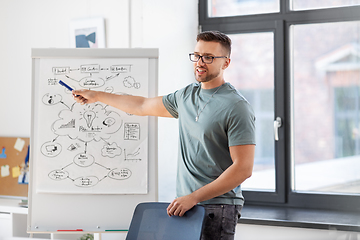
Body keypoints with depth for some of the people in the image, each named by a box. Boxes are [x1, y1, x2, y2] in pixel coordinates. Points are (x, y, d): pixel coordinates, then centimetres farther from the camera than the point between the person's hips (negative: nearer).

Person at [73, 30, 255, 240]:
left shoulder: (237, 108, -11)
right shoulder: (187, 95, 13)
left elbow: (243, 168, -16)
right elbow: (142, 106, 28)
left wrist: (194, 197, -17)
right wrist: (96, 96, 32)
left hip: (218, 208, -6)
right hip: (187, 205, 7)